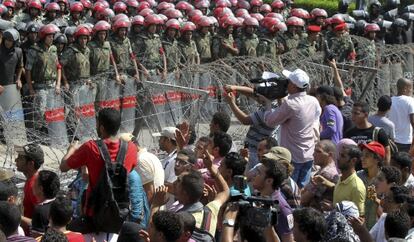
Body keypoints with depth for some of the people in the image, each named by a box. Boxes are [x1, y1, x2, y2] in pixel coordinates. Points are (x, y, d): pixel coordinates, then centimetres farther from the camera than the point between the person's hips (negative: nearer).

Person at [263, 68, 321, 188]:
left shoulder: (289, 104, -24)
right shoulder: (314, 101, -3)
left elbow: (269, 121, -14)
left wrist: (268, 103, 4)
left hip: (292, 157, -6)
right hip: (309, 155, 6)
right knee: (303, 189, 14)